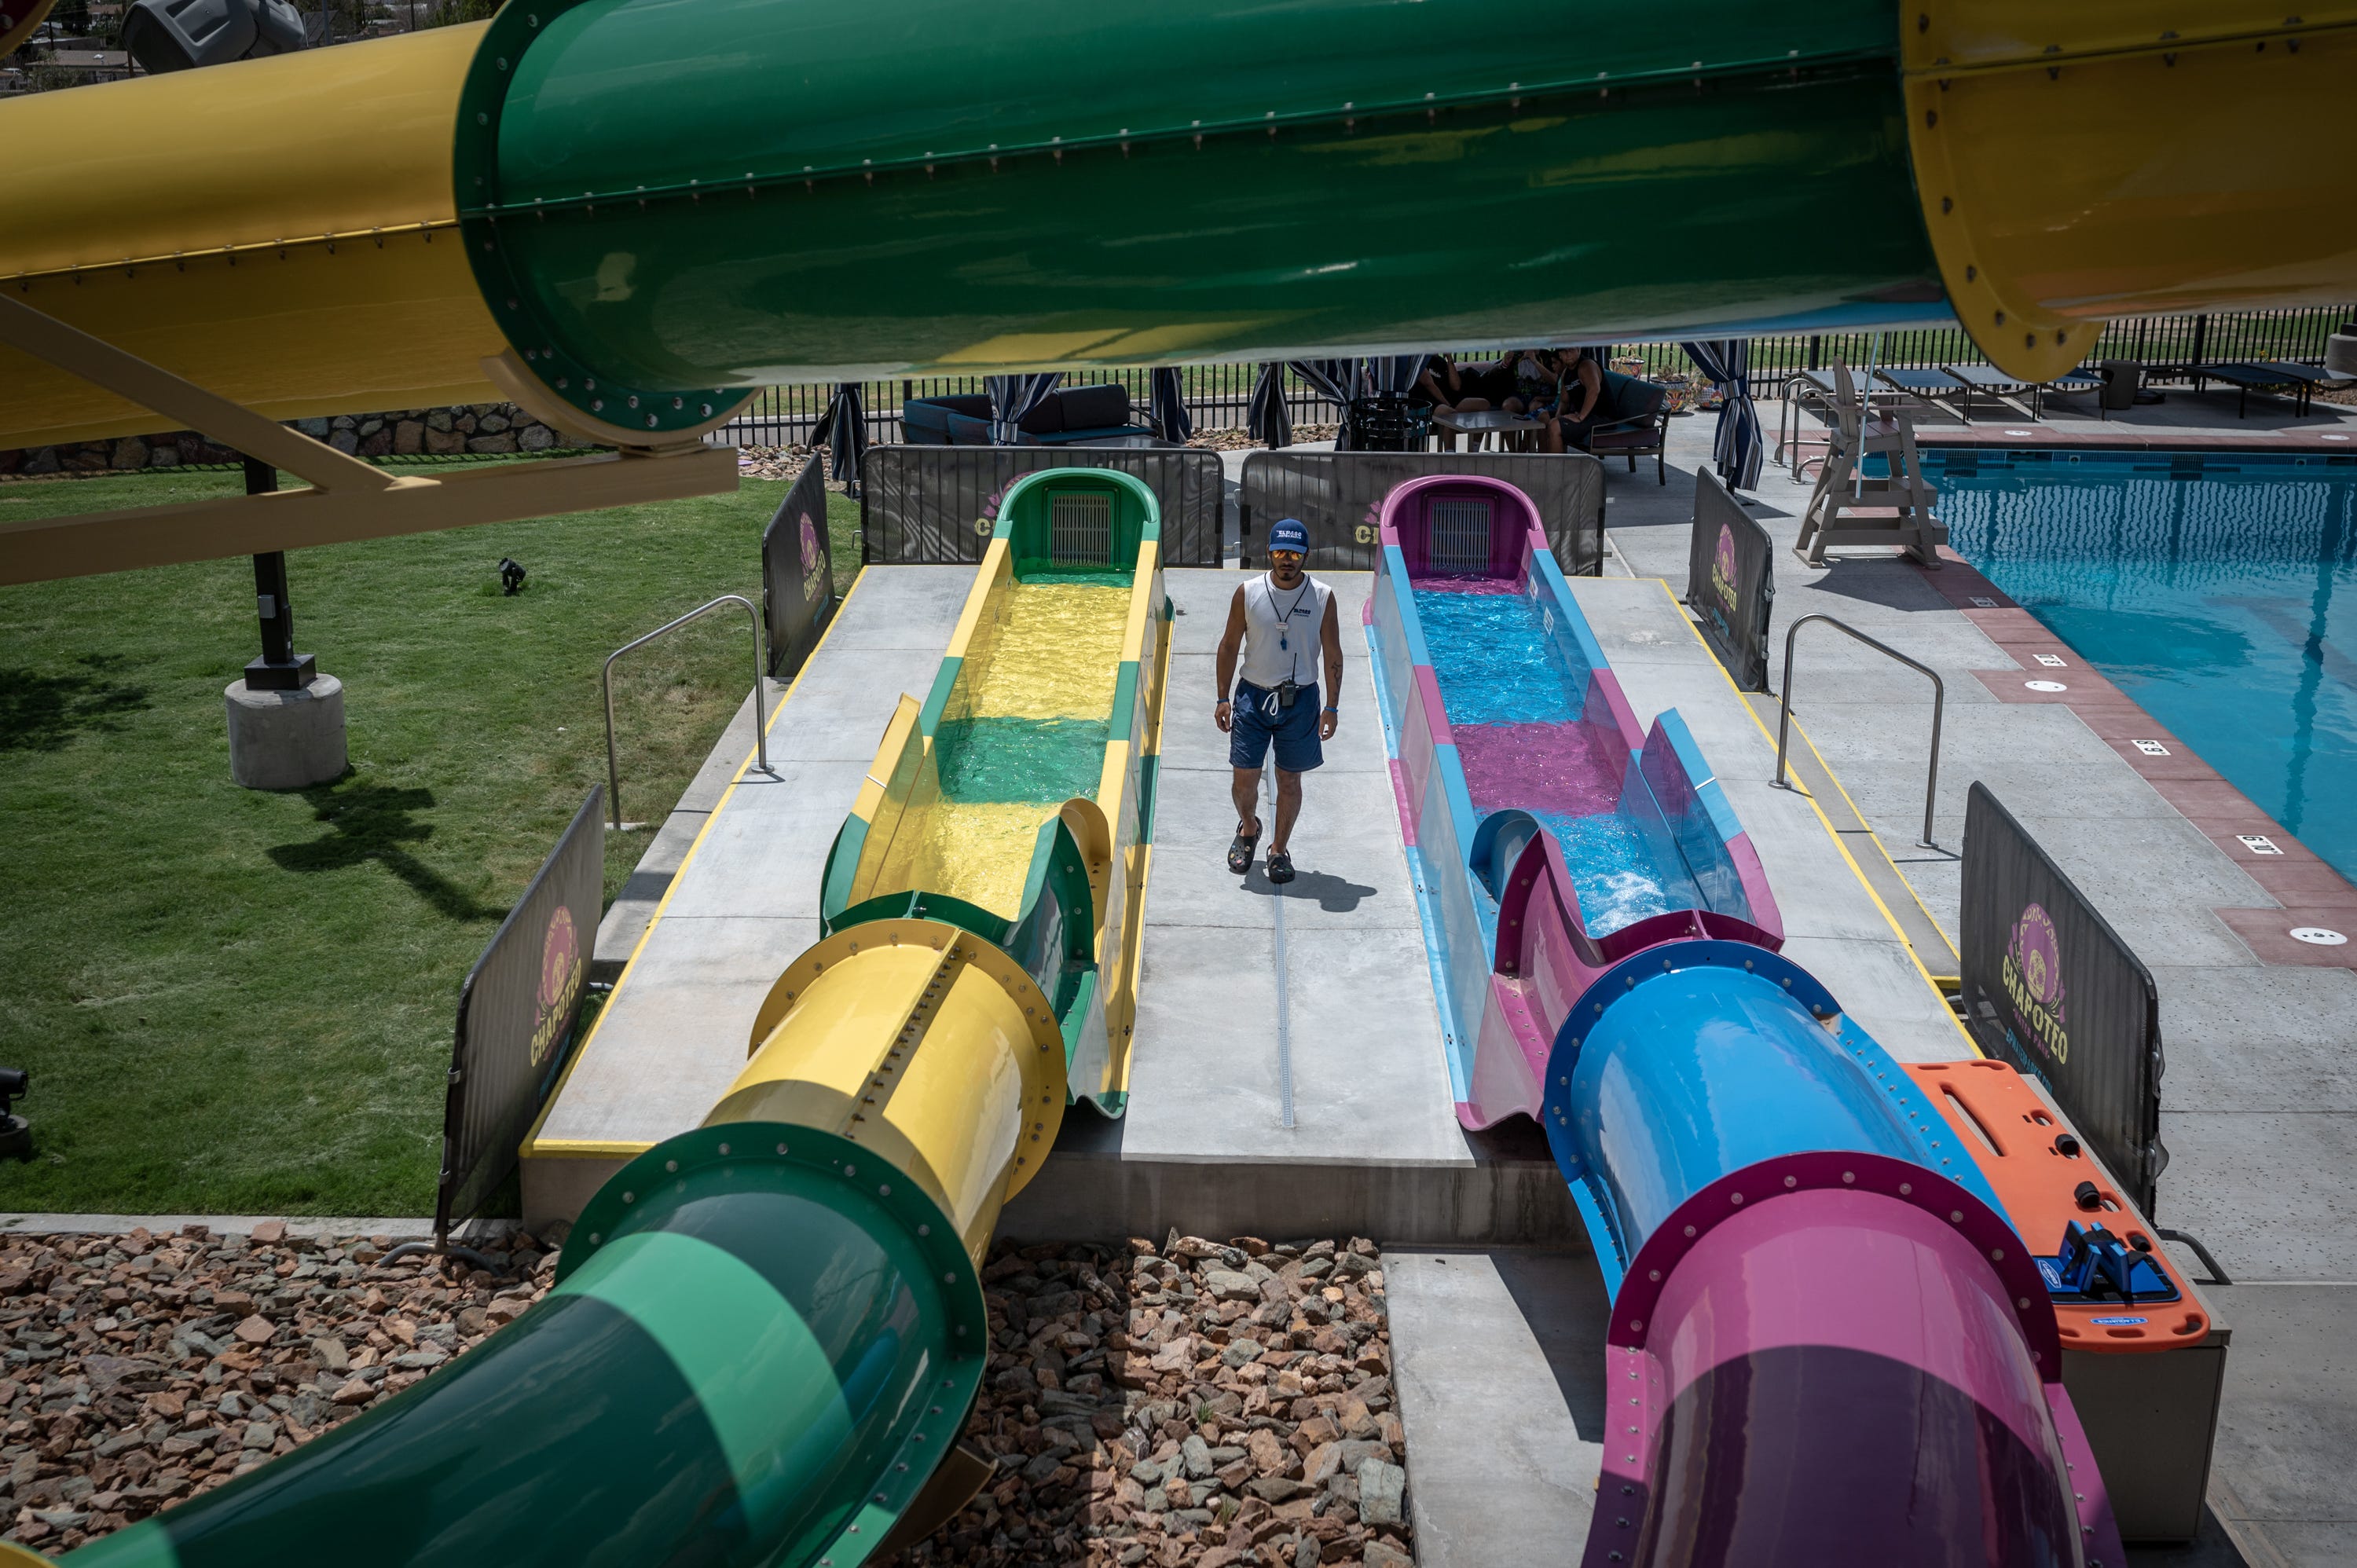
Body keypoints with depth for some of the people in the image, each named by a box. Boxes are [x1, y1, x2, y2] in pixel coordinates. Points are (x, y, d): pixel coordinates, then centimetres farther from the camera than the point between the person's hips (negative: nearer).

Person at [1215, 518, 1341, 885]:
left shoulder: (1322, 597, -7)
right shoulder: (1248, 593, -6)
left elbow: (1332, 655, -1)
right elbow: (1229, 645, 2)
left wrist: (1331, 706, -4)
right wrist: (1223, 698, 0)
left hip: (1300, 700, 0)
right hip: (1253, 694, 0)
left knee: (1289, 779, 7)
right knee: (1244, 778, 3)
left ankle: (1279, 849, 23)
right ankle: (1248, 828, 33)